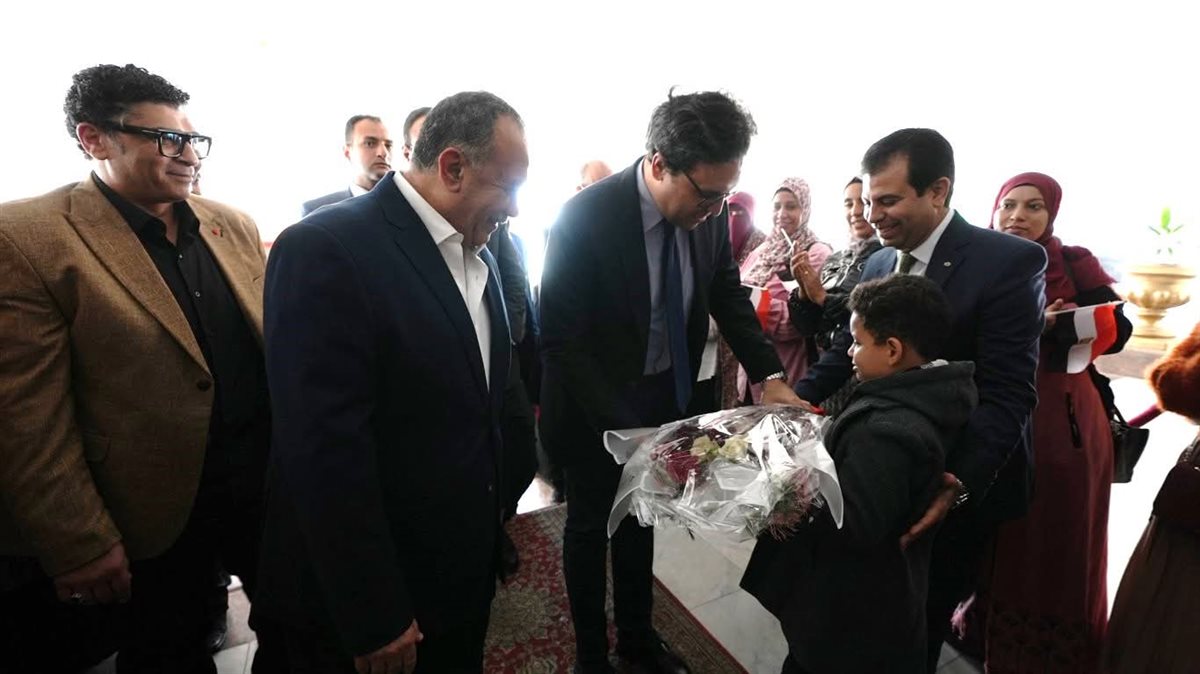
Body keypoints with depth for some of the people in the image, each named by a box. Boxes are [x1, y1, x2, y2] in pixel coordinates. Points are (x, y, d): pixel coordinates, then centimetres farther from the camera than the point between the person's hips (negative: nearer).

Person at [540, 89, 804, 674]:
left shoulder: (709, 215, -11)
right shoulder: (586, 218, -27)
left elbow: (728, 294, 3)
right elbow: (561, 340, -24)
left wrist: (768, 374, -10)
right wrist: (624, 428, -27)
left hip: (665, 396, 5)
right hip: (597, 405, -5)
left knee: (640, 519, 23)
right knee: (590, 527, 15)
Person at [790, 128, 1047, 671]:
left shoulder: (1010, 261, -18)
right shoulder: (877, 265, 3)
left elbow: (1008, 395, -23)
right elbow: (847, 353, 5)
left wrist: (960, 483, -36)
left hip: (957, 482, -5)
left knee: (920, 622, 12)